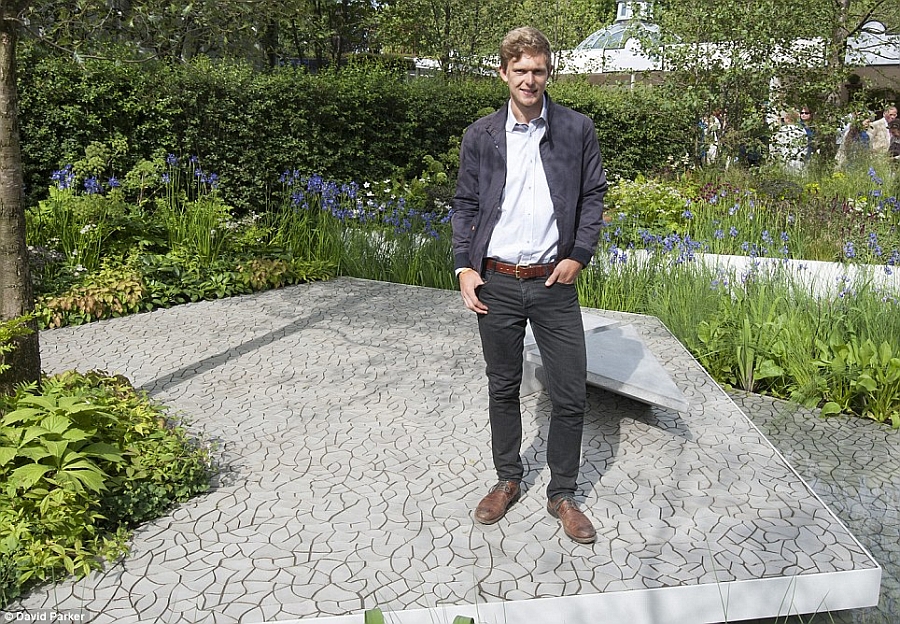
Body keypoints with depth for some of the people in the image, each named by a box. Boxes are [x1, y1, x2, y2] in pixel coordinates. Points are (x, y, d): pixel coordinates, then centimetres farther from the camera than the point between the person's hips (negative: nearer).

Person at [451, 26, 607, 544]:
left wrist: (579, 256, -6)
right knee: (503, 389, 13)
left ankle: (563, 494, 21)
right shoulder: (480, 136, 3)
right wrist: (464, 267, -2)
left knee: (571, 394, 2)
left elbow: (594, 195, 5)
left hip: (555, 283, 0)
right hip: (496, 283, 1)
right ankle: (508, 481, 32)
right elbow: (466, 205, 7)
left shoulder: (578, 129, 1)